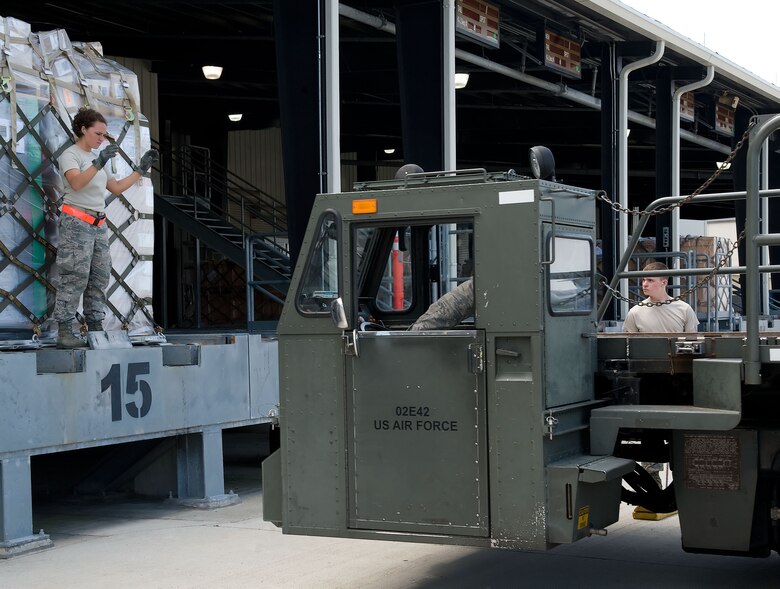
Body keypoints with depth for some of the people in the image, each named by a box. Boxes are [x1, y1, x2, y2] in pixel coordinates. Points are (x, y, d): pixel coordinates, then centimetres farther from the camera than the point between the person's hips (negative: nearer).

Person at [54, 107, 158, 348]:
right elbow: (76, 183, -25)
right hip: (76, 222, -9)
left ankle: (95, 327, 12)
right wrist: (98, 163, -37)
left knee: (99, 277, 7)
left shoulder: (99, 157, 20)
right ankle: (64, 332, -11)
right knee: (75, 276, -12)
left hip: (98, 224, 9)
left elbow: (117, 188, 22)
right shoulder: (70, 155, -6)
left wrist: (141, 169, 17)